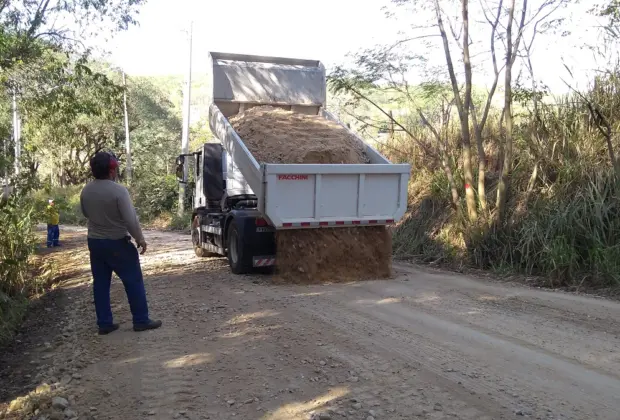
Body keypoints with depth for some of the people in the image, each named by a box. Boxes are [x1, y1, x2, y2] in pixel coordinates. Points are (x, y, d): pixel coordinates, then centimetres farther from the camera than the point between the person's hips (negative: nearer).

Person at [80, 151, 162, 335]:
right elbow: (131, 219, -21)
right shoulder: (118, 190, -20)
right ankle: (141, 320, 9)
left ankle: (104, 323, 16)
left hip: (94, 241, 7)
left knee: (100, 283, 12)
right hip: (117, 243, -6)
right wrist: (140, 238, -10)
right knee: (133, 281, 4)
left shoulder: (86, 190, 1)